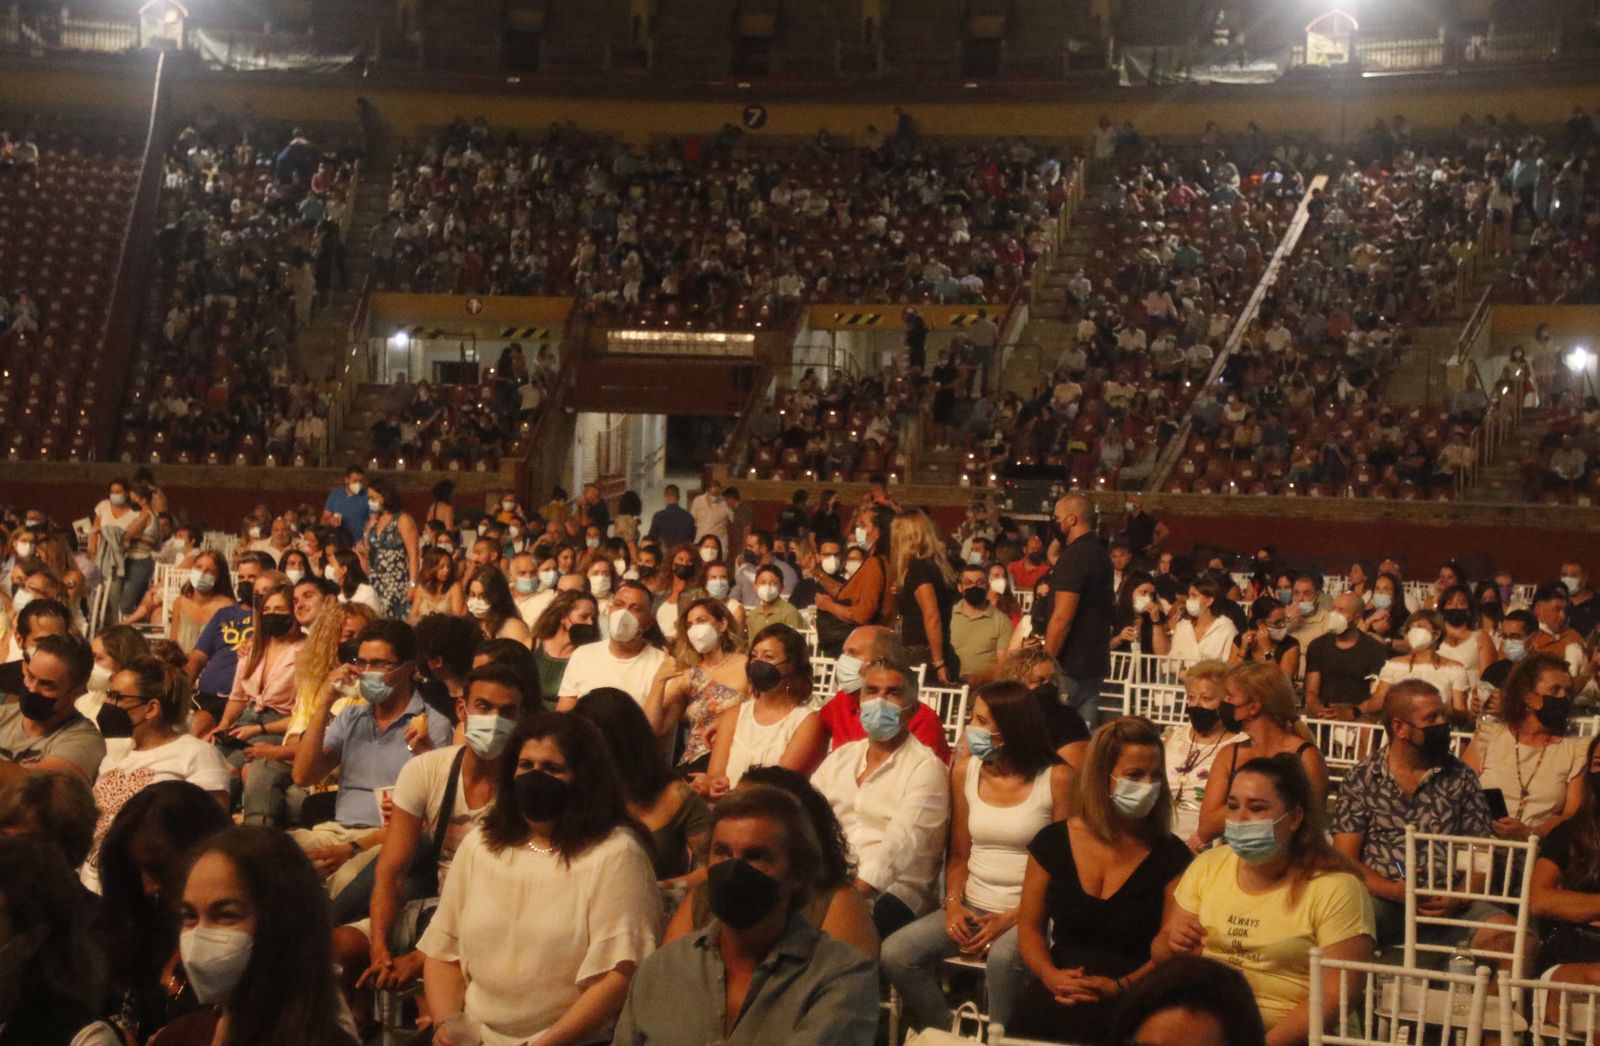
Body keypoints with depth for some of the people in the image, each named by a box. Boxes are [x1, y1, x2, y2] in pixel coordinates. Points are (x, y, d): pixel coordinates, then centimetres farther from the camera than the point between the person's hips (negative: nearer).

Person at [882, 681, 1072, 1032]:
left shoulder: (1056, 778, -8)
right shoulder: (965, 771, 6)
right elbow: (959, 854, 12)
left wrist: (1012, 917, -16)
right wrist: (953, 905, -7)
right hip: (973, 907, 5)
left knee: (1003, 959, -38)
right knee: (895, 954, -19)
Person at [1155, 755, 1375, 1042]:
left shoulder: (1336, 889, -7)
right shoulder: (1207, 865, 9)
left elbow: (1335, 995, -12)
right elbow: (1160, 951, 13)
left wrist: (1269, 1040, -22)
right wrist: (1174, 947, -10)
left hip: (1288, 1035, -4)